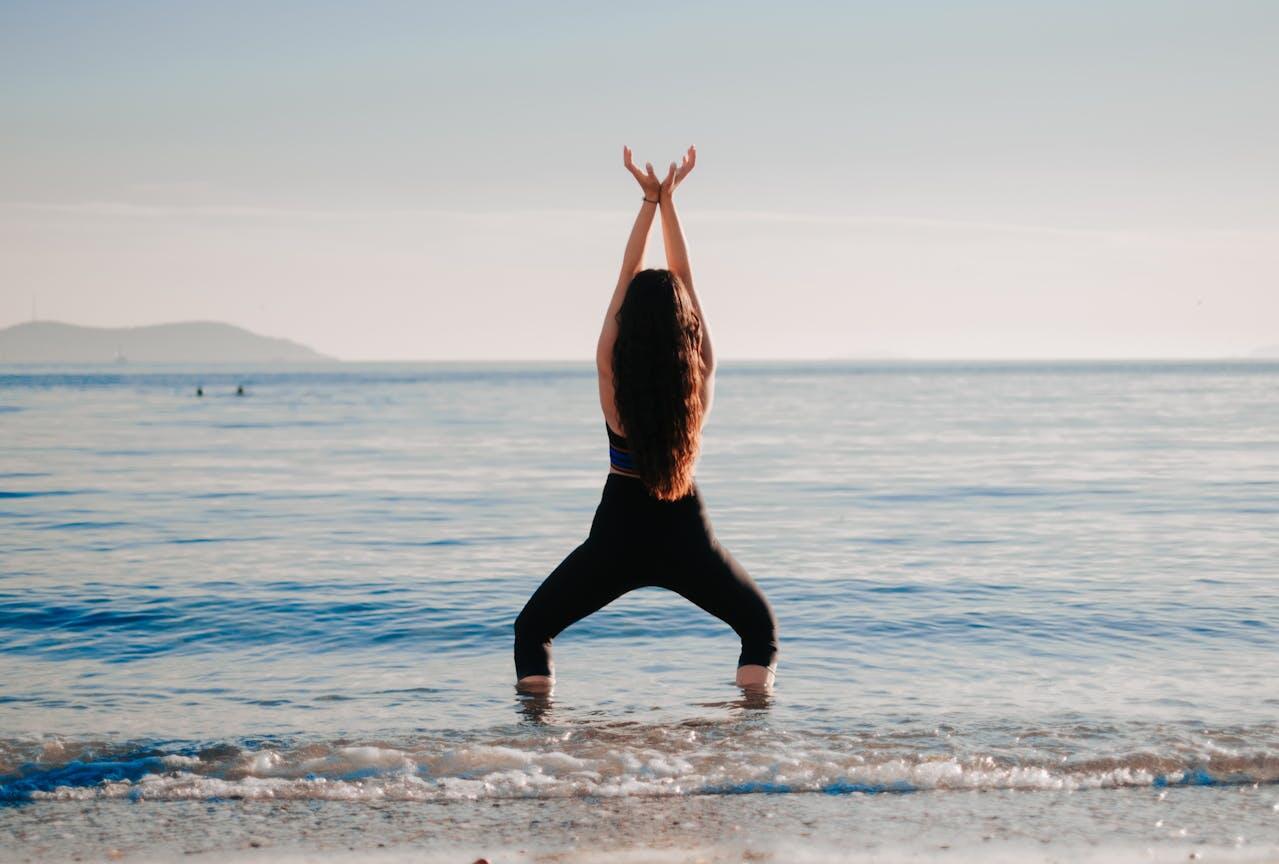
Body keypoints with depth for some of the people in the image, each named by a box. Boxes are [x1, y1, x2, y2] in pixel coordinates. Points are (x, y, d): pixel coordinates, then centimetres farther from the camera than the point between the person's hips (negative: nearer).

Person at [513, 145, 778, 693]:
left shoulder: (612, 374, -12)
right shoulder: (701, 373, -9)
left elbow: (627, 279, -4)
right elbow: (684, 278, -1)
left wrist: (649, 199, 0)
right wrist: (667, 200, 1)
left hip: (618, 533, -1)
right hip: (685, 535, 1)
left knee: (533, 628, 17)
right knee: (761, 627, 23)